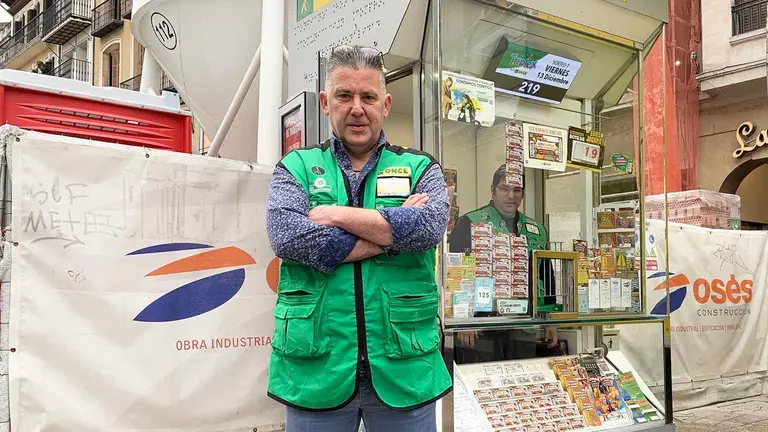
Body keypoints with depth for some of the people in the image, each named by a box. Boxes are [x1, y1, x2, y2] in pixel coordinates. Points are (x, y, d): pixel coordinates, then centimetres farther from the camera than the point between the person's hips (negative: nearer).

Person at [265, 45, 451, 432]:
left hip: (403, 367, 1)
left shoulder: (419, 168, 8)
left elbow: (429, 226, -13)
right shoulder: (297, 167, 7)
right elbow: (288, 236, -12)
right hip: (315, 368, 0)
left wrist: (335, 215, -11)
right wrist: (392, 232, -10)